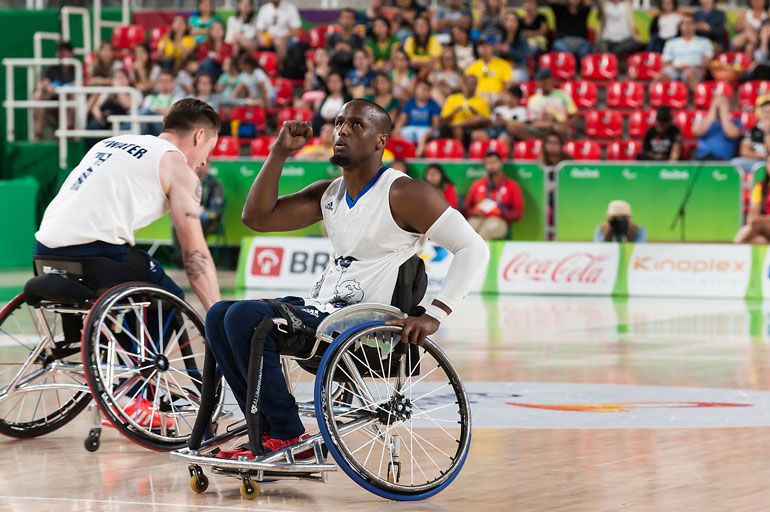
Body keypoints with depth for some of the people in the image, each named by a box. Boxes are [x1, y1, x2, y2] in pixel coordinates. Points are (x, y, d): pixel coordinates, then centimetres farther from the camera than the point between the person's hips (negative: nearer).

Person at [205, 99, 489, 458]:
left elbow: (473, 248, -16)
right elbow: (256, 217, 11)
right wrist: (280, 152, 2)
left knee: (245, 317, -23)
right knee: (220, 316, 2)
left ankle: (289, 437, -14)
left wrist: (434, 315, -25)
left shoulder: (403, 194, -10)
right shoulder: (328, 194, 14)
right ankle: (270, 432, 1)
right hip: (322, 308, 9)